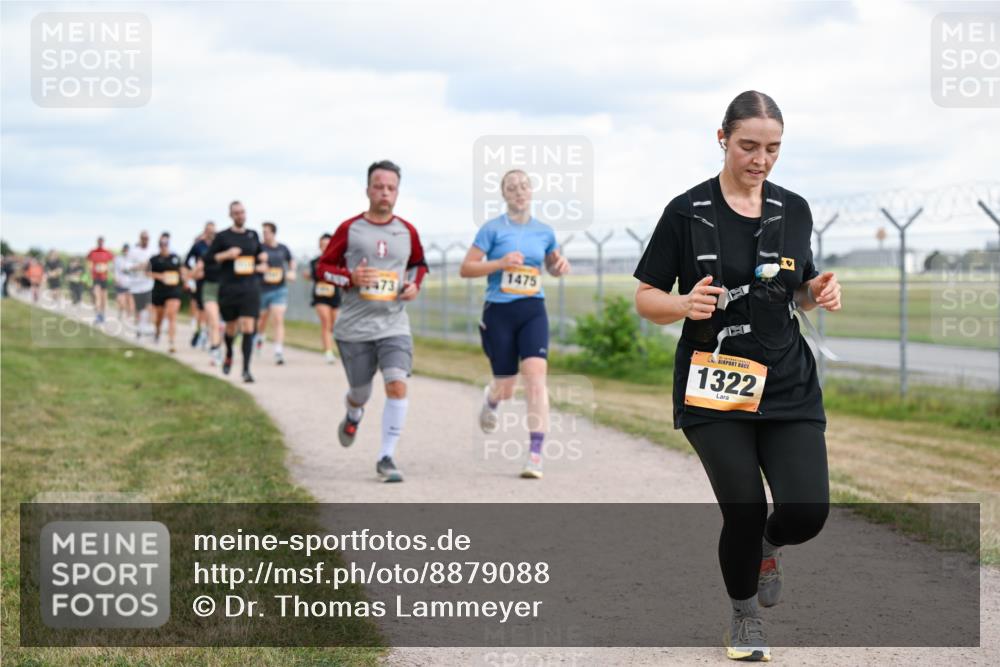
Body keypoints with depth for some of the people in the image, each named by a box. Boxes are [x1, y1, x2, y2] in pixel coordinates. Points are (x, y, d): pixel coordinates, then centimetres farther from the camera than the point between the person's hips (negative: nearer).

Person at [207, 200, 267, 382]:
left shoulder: (253, 235, 11)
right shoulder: (222, 236, 1)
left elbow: (260, 252, 27)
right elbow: (208, 258, 0)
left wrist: (262, 262, 6)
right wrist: (227, 255, -13)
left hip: (250, 287, 1)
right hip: (228, 287, -1)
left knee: (248, 327, -11)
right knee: (231, 326, 11)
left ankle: (246, 369, -12)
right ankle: (229, 355, 42)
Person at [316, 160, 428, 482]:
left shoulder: (407, 232, 6)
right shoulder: (349, 229, -1)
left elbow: (419, 263, 24)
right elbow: (323, 267, 4)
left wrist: (415, 284, 3)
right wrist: (350, 277, -15)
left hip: (394, 326, 1)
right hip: (354, 327, -1)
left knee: (397, 384, -19)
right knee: (361, 393, 11)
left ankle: (386, 457, -11)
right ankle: (353, 415, 50)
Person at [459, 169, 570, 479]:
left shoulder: (544, 231, 8)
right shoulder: (492, 229, -3)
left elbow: (553, 266, 25)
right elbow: (465, 268, -4)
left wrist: (561, 265, 1)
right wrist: (500, 263, -17)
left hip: (533, 311, 2)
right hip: (499, 312, -2)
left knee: (535, 375, -17)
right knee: (506, 388, 7)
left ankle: (536, 454, -15)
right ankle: (491, 397, 47)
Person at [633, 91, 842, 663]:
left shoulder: (794, 211, 6)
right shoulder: (688, 213, -5)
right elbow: (646, 298, 0)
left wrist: (819, 293, -4)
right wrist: (685, 304, -21)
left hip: (788, 385, 3)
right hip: (714, 387, -3)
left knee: (808, 512, -10)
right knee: (744, 509, -10)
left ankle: (768, 547, 28)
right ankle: (745, 612, 20)